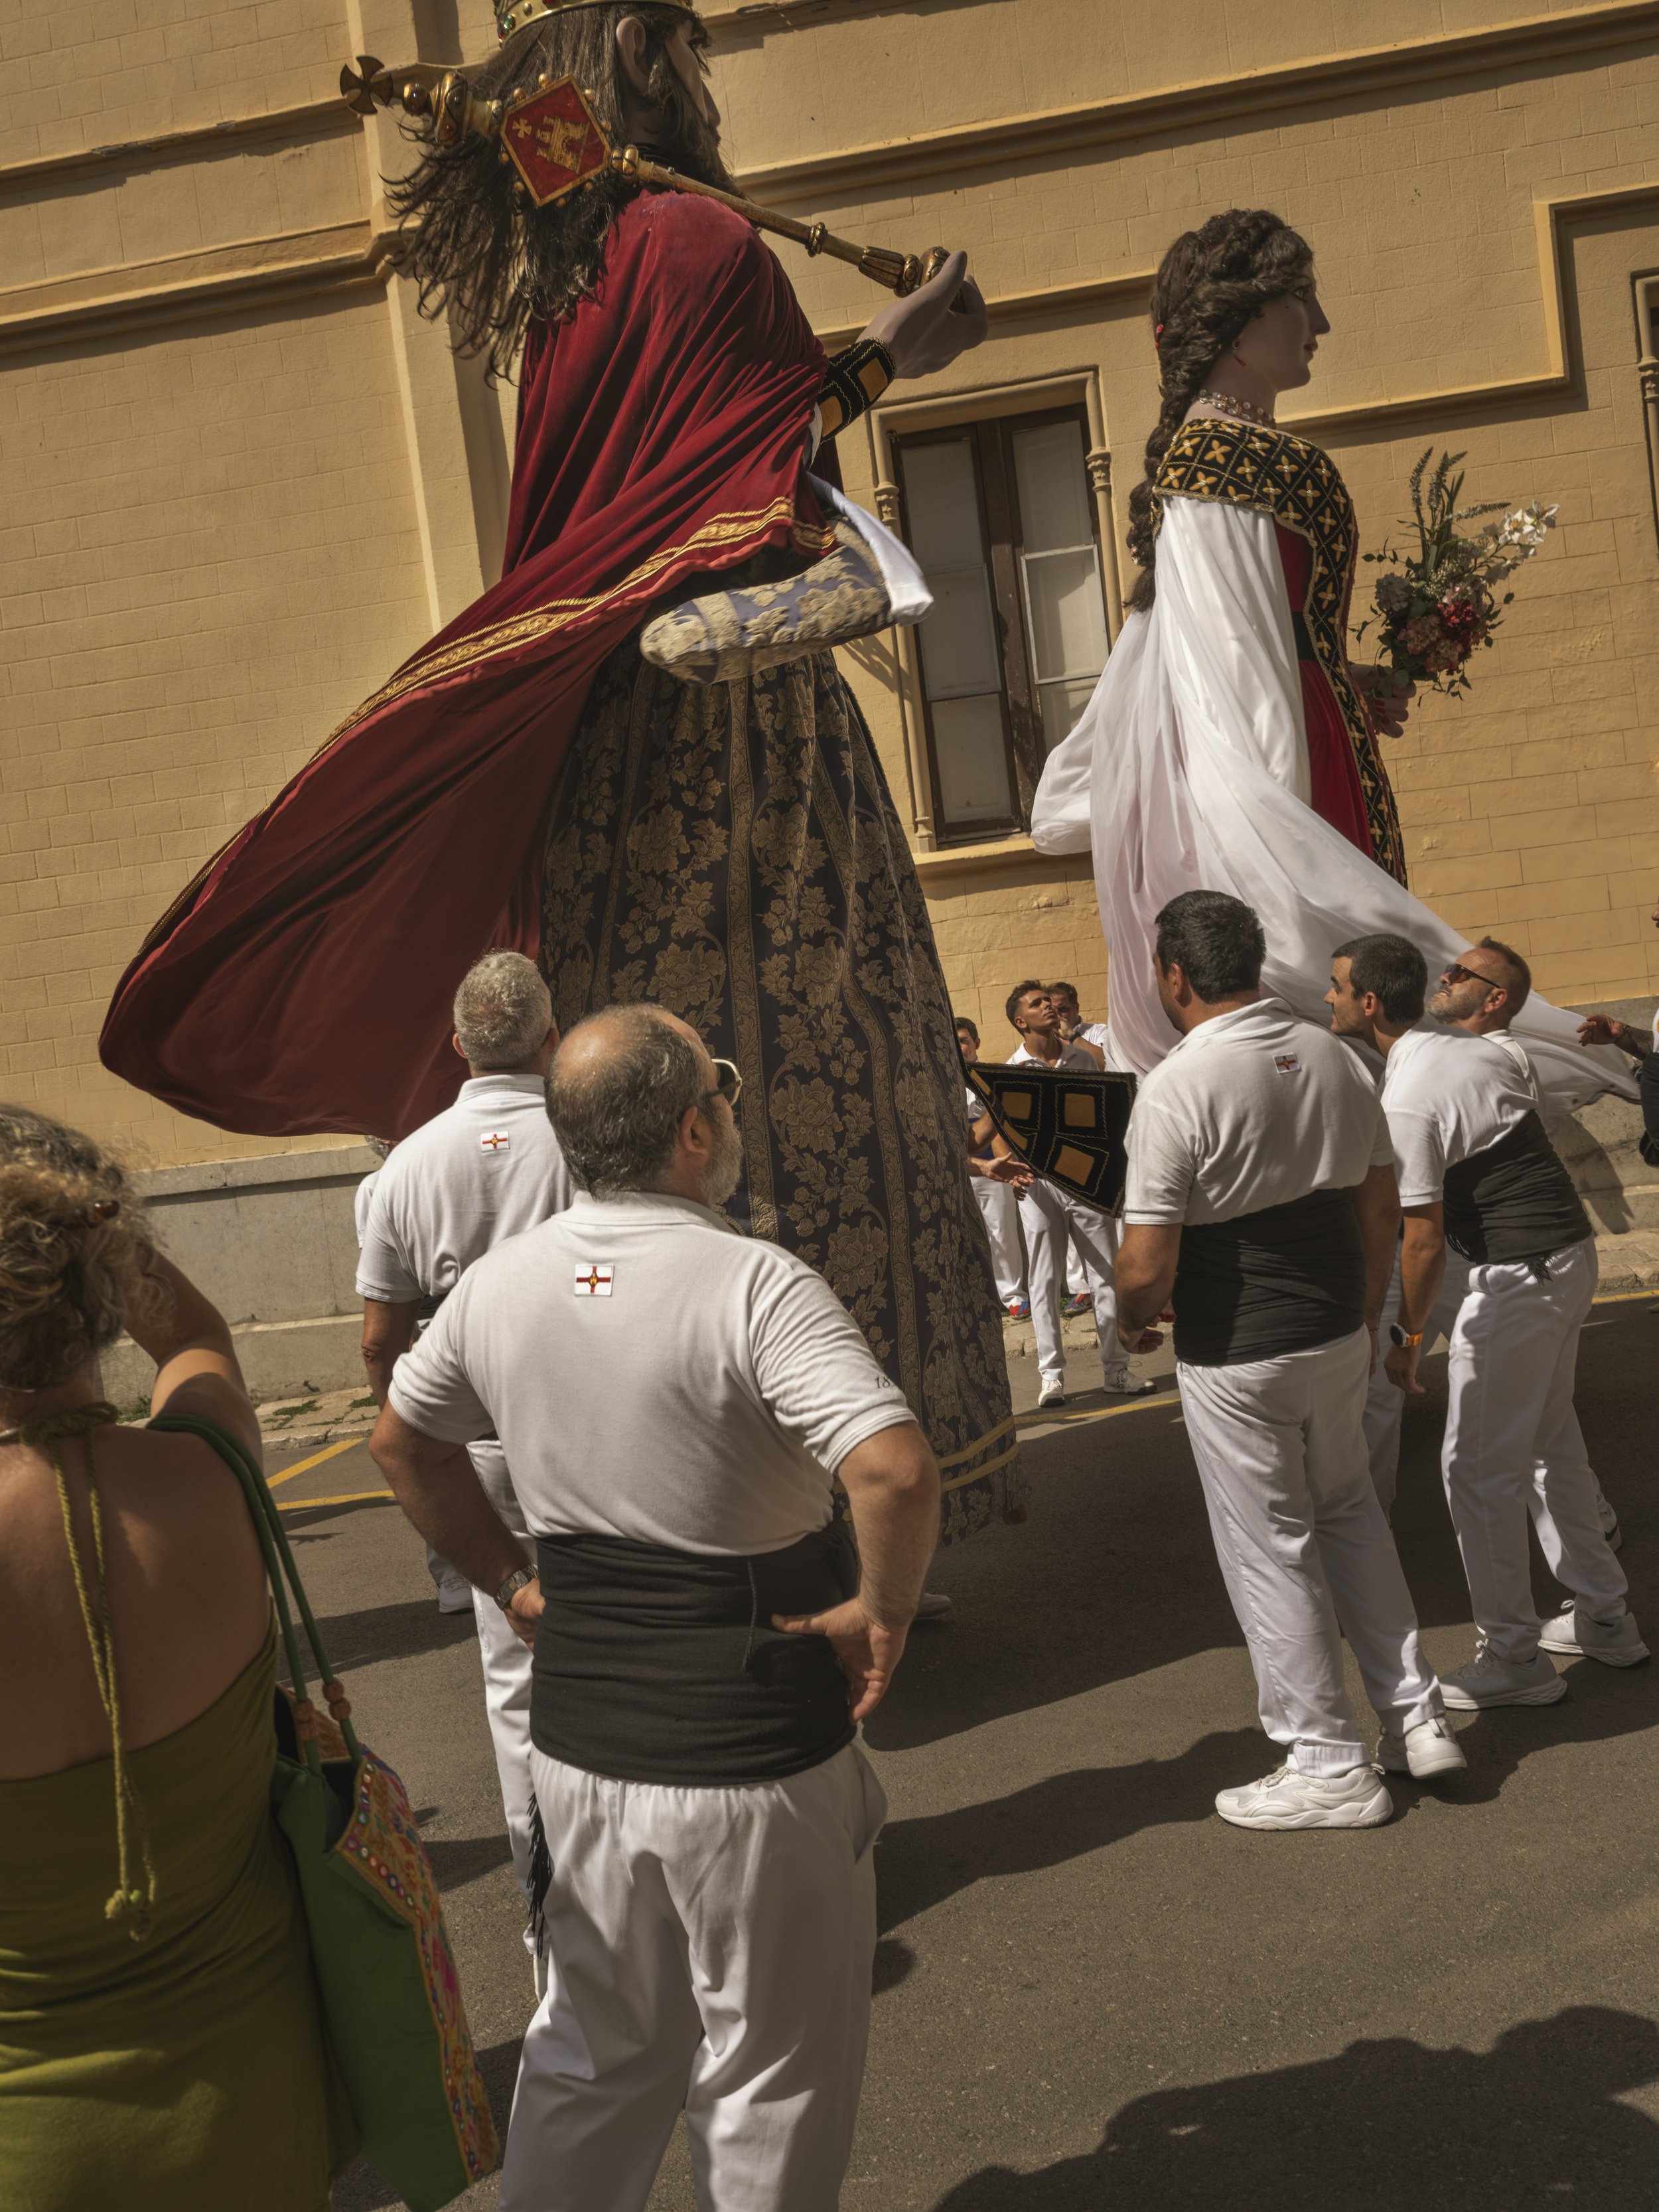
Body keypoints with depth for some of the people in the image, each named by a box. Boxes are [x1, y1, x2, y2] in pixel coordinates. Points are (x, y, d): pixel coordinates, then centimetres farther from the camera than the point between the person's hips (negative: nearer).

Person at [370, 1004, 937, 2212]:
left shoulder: (500, 1283, -1)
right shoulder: (757, 1284, -22)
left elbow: (403, 1442, 15)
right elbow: (899, 1470, -34)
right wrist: (883, 1613, -17)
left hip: (579, 1747, 6)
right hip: (754, 1764, -6)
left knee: (598, 2050, 26)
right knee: (772, 2081, 16)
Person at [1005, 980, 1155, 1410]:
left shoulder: (1082, 1058, 10)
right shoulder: (1010, 1072, 0)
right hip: (1041, 1182, -3)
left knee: (1106, 1275, 4)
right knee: (1045, 1282, 2)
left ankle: (1115, 1368, 13)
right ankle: (1051, 1374, 10)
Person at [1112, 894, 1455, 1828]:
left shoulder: (1178, 1088, -20)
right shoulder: (1335, 1057, 1)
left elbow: (1146, 1267, -21)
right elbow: (1383, 1209, 9)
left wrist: (1134, 1324, 0)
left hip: (1236, 1358, -6)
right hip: (1338, 1337, 7)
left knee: (1271, 1551, 7)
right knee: (1351, 1516, 24)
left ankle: (1332, 1768, 19)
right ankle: (1418, 1717, 28)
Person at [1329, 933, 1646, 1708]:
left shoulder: (1406, 1101, -20)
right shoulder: (1475, 1048, 7)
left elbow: (1424, 1241, -19)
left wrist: (1406, 1337, -6)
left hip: (1517, 1278, -10)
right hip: (1571, 1252, 10)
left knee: (1477, 1467, 1)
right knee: (1550, 1443, 22)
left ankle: (1513, 1659, 10)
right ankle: (1603, 1617, 33)